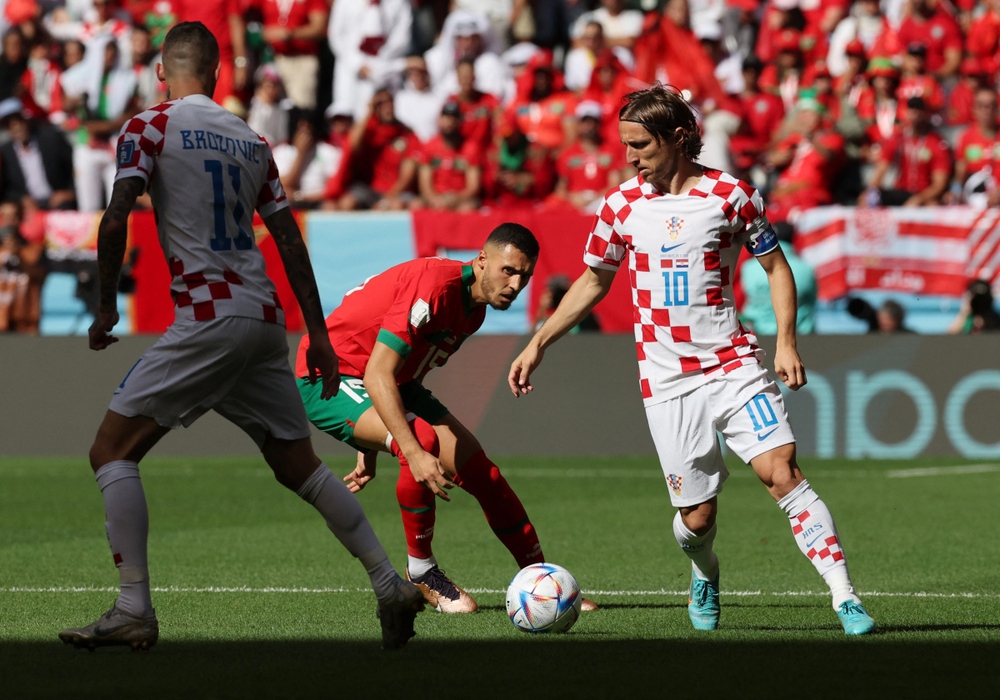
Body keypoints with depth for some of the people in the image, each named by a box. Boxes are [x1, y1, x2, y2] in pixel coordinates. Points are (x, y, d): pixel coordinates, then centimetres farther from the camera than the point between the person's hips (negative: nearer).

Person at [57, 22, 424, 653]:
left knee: (113, 451, -1)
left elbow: (116, 223, -11)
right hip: (267, 318, 6)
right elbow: (289, 239, 16)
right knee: (300, 465, 18)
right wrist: (318, 333, 19)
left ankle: (134, 611, -12)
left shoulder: (149, 128, 0)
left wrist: (107, 307, 1)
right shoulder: (250, 140, 16)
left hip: (209, 317, -6)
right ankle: (392, 587, 14)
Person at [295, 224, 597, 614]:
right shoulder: (436, 287, -29)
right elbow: (378, 373, -34)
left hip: (389, 385, 9)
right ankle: (420, 574, -14)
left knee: (477, 468, 1)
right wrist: (413, 452, -42)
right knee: (423, 440, -33)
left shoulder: (474, 309, 2)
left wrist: (370, 446, 18)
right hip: (329, 377, -9)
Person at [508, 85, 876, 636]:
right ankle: (705, 576, 34)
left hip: (732, 363, -1)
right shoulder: (620, 206, 4)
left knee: (781, 470, -19)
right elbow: (593, 282, 18)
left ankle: (844, 597, -19)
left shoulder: (731, 195, -3)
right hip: (667, 381, 2)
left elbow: (776, 266, 7)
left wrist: (786, 342, -5)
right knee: (697, 515, -1)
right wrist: (537, 346, 15)